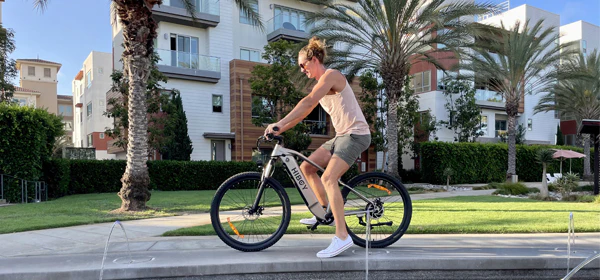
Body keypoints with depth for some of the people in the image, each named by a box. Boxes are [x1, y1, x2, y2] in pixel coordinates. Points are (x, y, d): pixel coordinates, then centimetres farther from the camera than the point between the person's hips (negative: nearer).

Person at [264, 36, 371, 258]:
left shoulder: (331, 74, -11)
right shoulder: (320, 85, 18)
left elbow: (308, 102, -25)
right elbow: (304, 112, 17)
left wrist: (279, 123, -30)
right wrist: (280, 130, 8)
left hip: (356, 134, -10)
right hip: (341, 136, 10)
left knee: (328, 177, -24)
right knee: (306, 167, 6)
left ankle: (342, 236, -22)